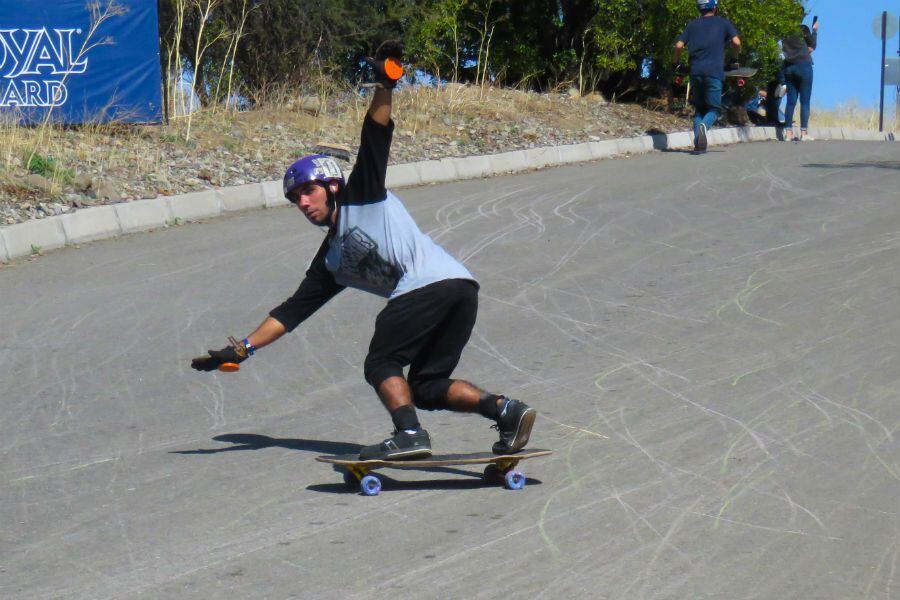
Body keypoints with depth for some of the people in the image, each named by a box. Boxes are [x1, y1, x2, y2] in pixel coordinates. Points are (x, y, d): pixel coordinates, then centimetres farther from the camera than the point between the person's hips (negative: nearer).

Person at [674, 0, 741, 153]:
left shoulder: (692, 25, 16)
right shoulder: (723, 23, 11)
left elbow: (678, 45, 5)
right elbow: (736, 42, -2)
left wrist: (677, 63, 19)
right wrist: (735, 59, 14)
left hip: (695, 71, 3)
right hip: (714, 71, -2)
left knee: (699, 108, 13)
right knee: (714, 108, 4)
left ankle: (698, 144, -4)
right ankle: (705, 125, -30)